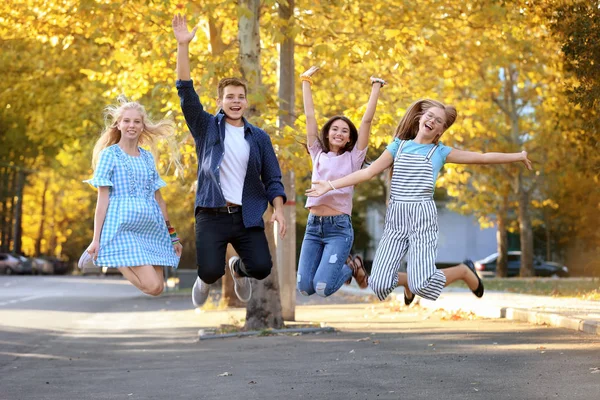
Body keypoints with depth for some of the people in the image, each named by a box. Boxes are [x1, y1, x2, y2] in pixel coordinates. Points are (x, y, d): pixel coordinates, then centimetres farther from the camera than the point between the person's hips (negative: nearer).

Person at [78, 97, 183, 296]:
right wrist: (96, 239, -8)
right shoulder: (109, 155, 0)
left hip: (152, 230, 6)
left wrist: (172, 235, 16)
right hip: (124, 228, -6)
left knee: (158, 288, -1)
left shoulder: (148, 157, 15)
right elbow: (102, 199, -4)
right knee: (152, 286, -18)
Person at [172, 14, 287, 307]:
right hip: (211, 215, -2)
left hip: (248, 216, 2)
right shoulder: (207, 127, 5)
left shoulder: (259, 137, 10)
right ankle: (205, 280, 24)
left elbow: (272, 178, 8)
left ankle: (238, 268, 26)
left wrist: (278, 209, -8)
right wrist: (183, 46, -16)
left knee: (262, 267, -13)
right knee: (210, 271, -17)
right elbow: (186, 91, -6)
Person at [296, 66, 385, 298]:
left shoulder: (353, 158, 5)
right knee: (305, 287, -3)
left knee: (322, 288, -16)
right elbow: (310, 116, 11)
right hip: (313, 226, 4)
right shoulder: (318, 155, 12)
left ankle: (351, 267, 16)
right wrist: (306, 81, 11)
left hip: (339, 227, -4)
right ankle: (339, 263, 25)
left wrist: (376, 88, 2)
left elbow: (367, 120, 0)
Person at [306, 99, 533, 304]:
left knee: (422, 286, -17)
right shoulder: (398, 146, 11)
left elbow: (481, 157, 9)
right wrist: (331, 185, 0)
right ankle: (410, 281, 25)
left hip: (423, 217, -2)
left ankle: (464, 271, 15)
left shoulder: (440, 152, 7)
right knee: (379, 284, -10)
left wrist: (517, 156, 6)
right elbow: (368, 172, 7)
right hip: (395, 219, 3)